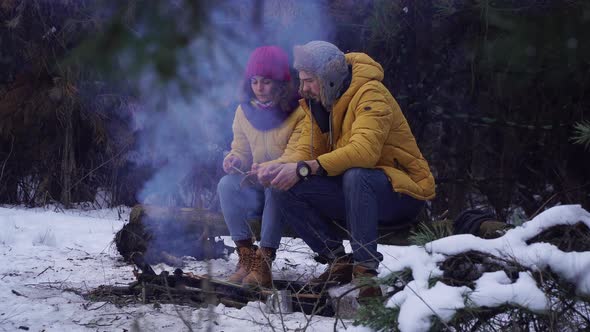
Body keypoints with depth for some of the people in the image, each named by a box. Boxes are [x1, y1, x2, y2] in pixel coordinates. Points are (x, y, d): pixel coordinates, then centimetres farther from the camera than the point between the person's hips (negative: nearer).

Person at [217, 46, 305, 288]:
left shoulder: (300, 111, -9)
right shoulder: (245, 111, 8)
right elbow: (241, 150, 12)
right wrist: (235, 160, -13)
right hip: (255, 189, 5)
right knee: (227, 185, -25)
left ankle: (264, 261, -37)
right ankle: (246, 256, -24)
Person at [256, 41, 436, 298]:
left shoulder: (371, 94, -19)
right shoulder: (318, 103, 7)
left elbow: (364, 151, -34)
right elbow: (307, 150, 1)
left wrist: (304, 169, -38)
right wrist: (281, 166, -22)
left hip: (402, 191, -8)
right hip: (352, 190, 8)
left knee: (355, 176, -40)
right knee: (282, 191, -12)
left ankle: (365, 270, -33)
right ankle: (339, 262, -6)